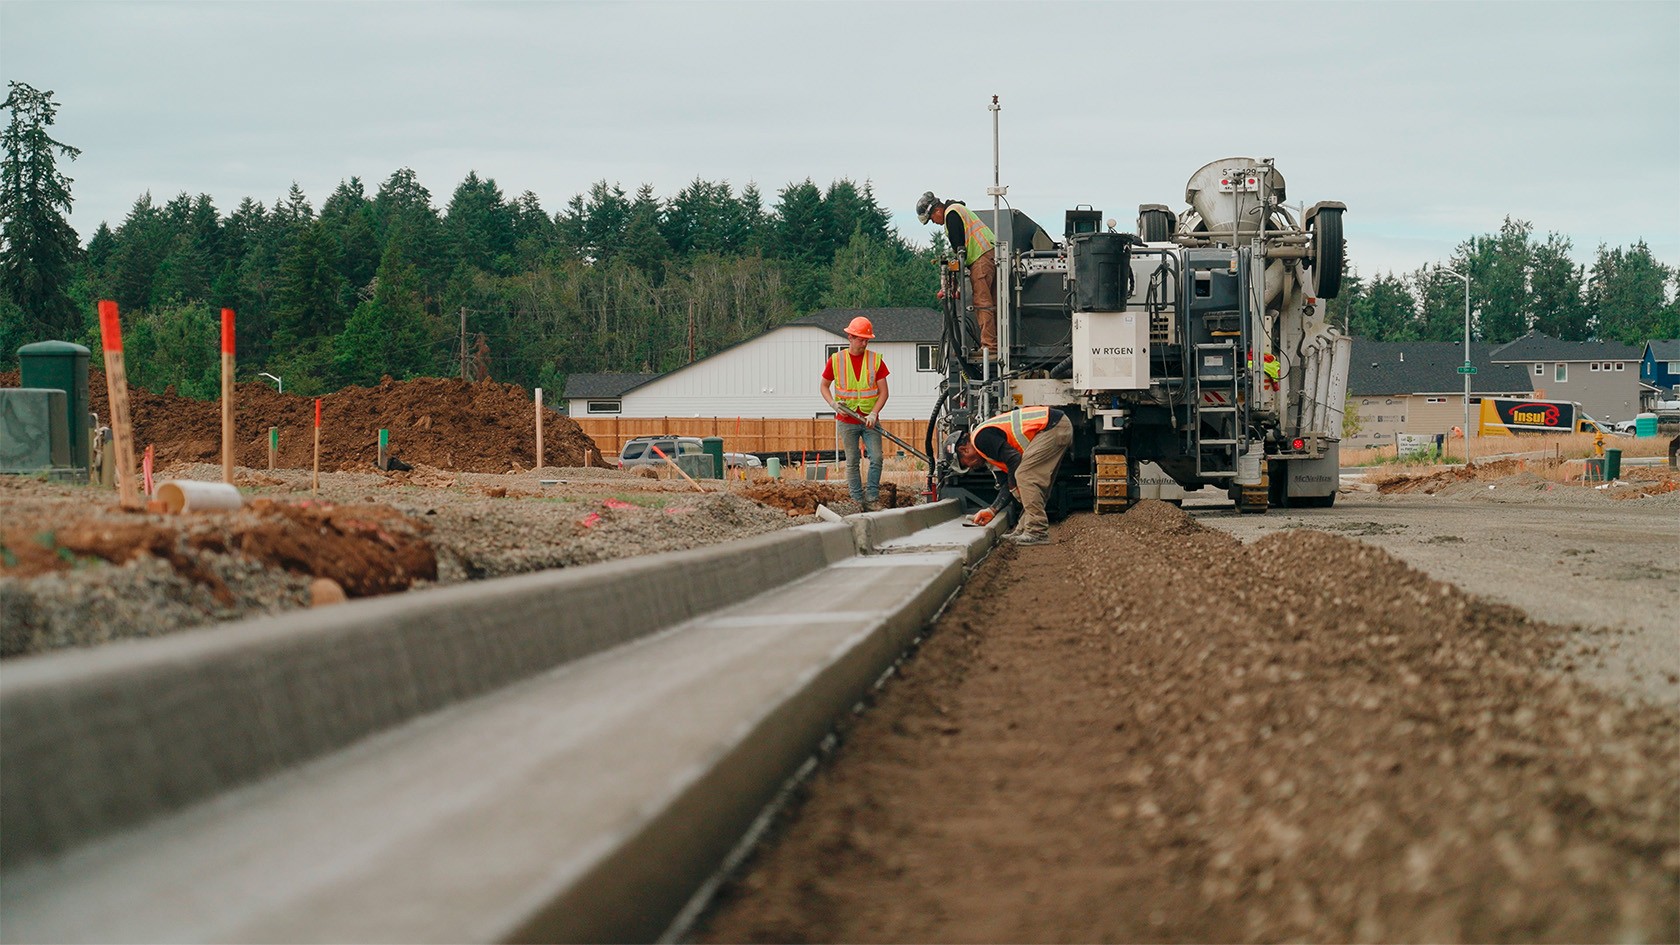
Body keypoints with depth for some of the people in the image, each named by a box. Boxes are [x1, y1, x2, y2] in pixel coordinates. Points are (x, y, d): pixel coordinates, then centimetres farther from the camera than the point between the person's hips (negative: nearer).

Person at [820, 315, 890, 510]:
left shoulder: (876, 360, 0)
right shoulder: (836, 360, 0)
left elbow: (883, 392, -2)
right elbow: (824, 386, 11)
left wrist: (873, 414, -16)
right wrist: (833, 403, -8)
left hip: (870, 420, 0)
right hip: (847, 421, 0)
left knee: (876, 458, -10)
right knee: (852, 462, 3)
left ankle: (872, 498, -2)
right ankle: (858, 501, 7)